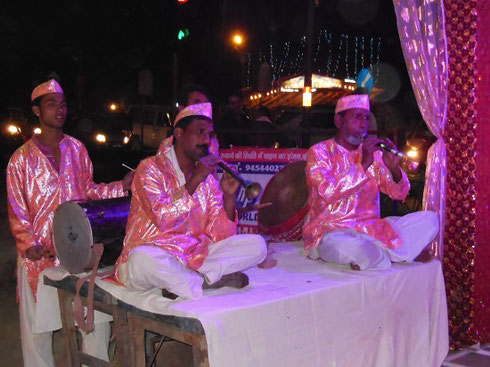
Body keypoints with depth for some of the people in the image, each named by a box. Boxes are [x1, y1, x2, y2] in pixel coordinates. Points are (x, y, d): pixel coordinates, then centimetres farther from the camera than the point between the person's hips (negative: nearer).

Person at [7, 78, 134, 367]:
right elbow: (16, 210, -1)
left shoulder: (77, 149, 8)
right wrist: (28, 243, -15)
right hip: (40, 253, -2)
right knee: (37, 324, 5)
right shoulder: (22, 158, -1)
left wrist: (121, 186, 0)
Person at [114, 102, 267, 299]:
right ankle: (213, 279, -17)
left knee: (257, 244, -8)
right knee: (143, 259, -40)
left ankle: (187, 281, -17)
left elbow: (220, 236, 2)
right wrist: (195, 180, -21)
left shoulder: (208, 179, 10)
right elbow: (163, 220, -21)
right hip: (156, 256, -5)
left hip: (195, 256, 5)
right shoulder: (151, 169, -6)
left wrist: (229, 196, -11)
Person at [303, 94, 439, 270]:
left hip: (371, 228, 6)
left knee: (429, 219, -5)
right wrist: (363, 165, -23)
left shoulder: (374, 153, 12)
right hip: (331, 232, -5)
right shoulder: (319, 152, -4)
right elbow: (328, 191, -21)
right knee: (353, 248, -40)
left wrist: (394, 168, -14)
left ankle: (376, 256, -12)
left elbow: (400, 193, 7)